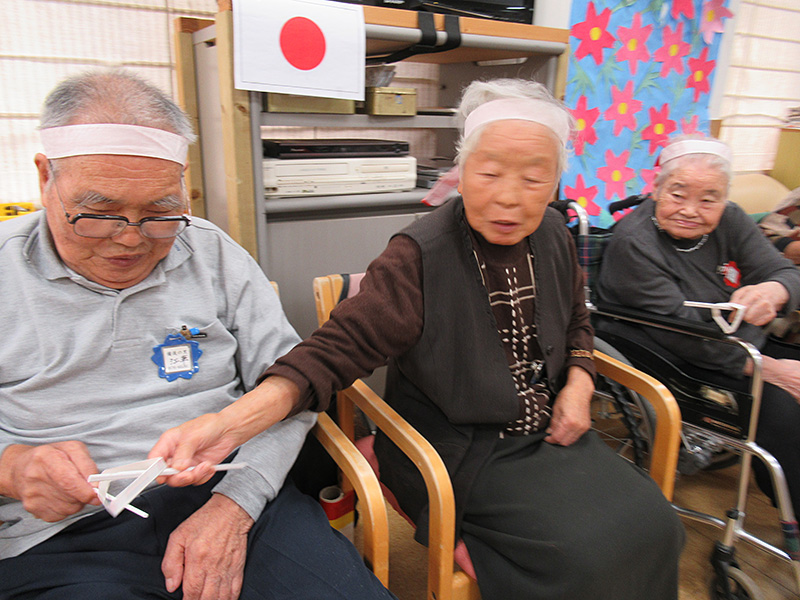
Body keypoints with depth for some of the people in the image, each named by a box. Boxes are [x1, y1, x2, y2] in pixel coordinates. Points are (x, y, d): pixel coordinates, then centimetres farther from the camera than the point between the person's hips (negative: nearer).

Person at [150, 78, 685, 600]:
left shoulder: (553, 237, 0)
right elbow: (340, 347, -26)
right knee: (587, 549, -19)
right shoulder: (419, 258, -21)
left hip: (546, 431, 7)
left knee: (650, 522, -4)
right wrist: (235, 419, -40)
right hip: (460, 452, -6)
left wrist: (579, 383, -1)